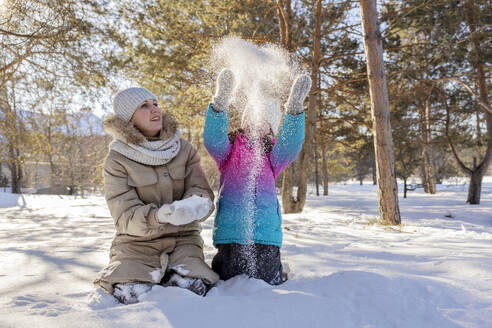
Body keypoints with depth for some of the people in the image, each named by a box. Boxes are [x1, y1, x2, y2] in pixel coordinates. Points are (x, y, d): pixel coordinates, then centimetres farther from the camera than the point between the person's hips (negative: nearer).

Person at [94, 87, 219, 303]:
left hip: (182, 239, 1)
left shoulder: (183, 149, 3)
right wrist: (160, 216, -35)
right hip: (137, 242, -1)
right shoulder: (117, 161, -6)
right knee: (135, 296, -23)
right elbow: (125, 216, -13)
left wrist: (197, 204, -30)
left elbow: (201, 190, -4)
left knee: (191, 292, -22)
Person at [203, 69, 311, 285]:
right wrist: (220, 103, -32)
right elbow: (212, 140, -16)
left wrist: (294, 109, -29)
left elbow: (290, 147, -13)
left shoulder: (273, 153, 9)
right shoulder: (229, 148, 7)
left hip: (266, 231, 1)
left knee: (266, 283, 3)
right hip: (231, 230, 0)